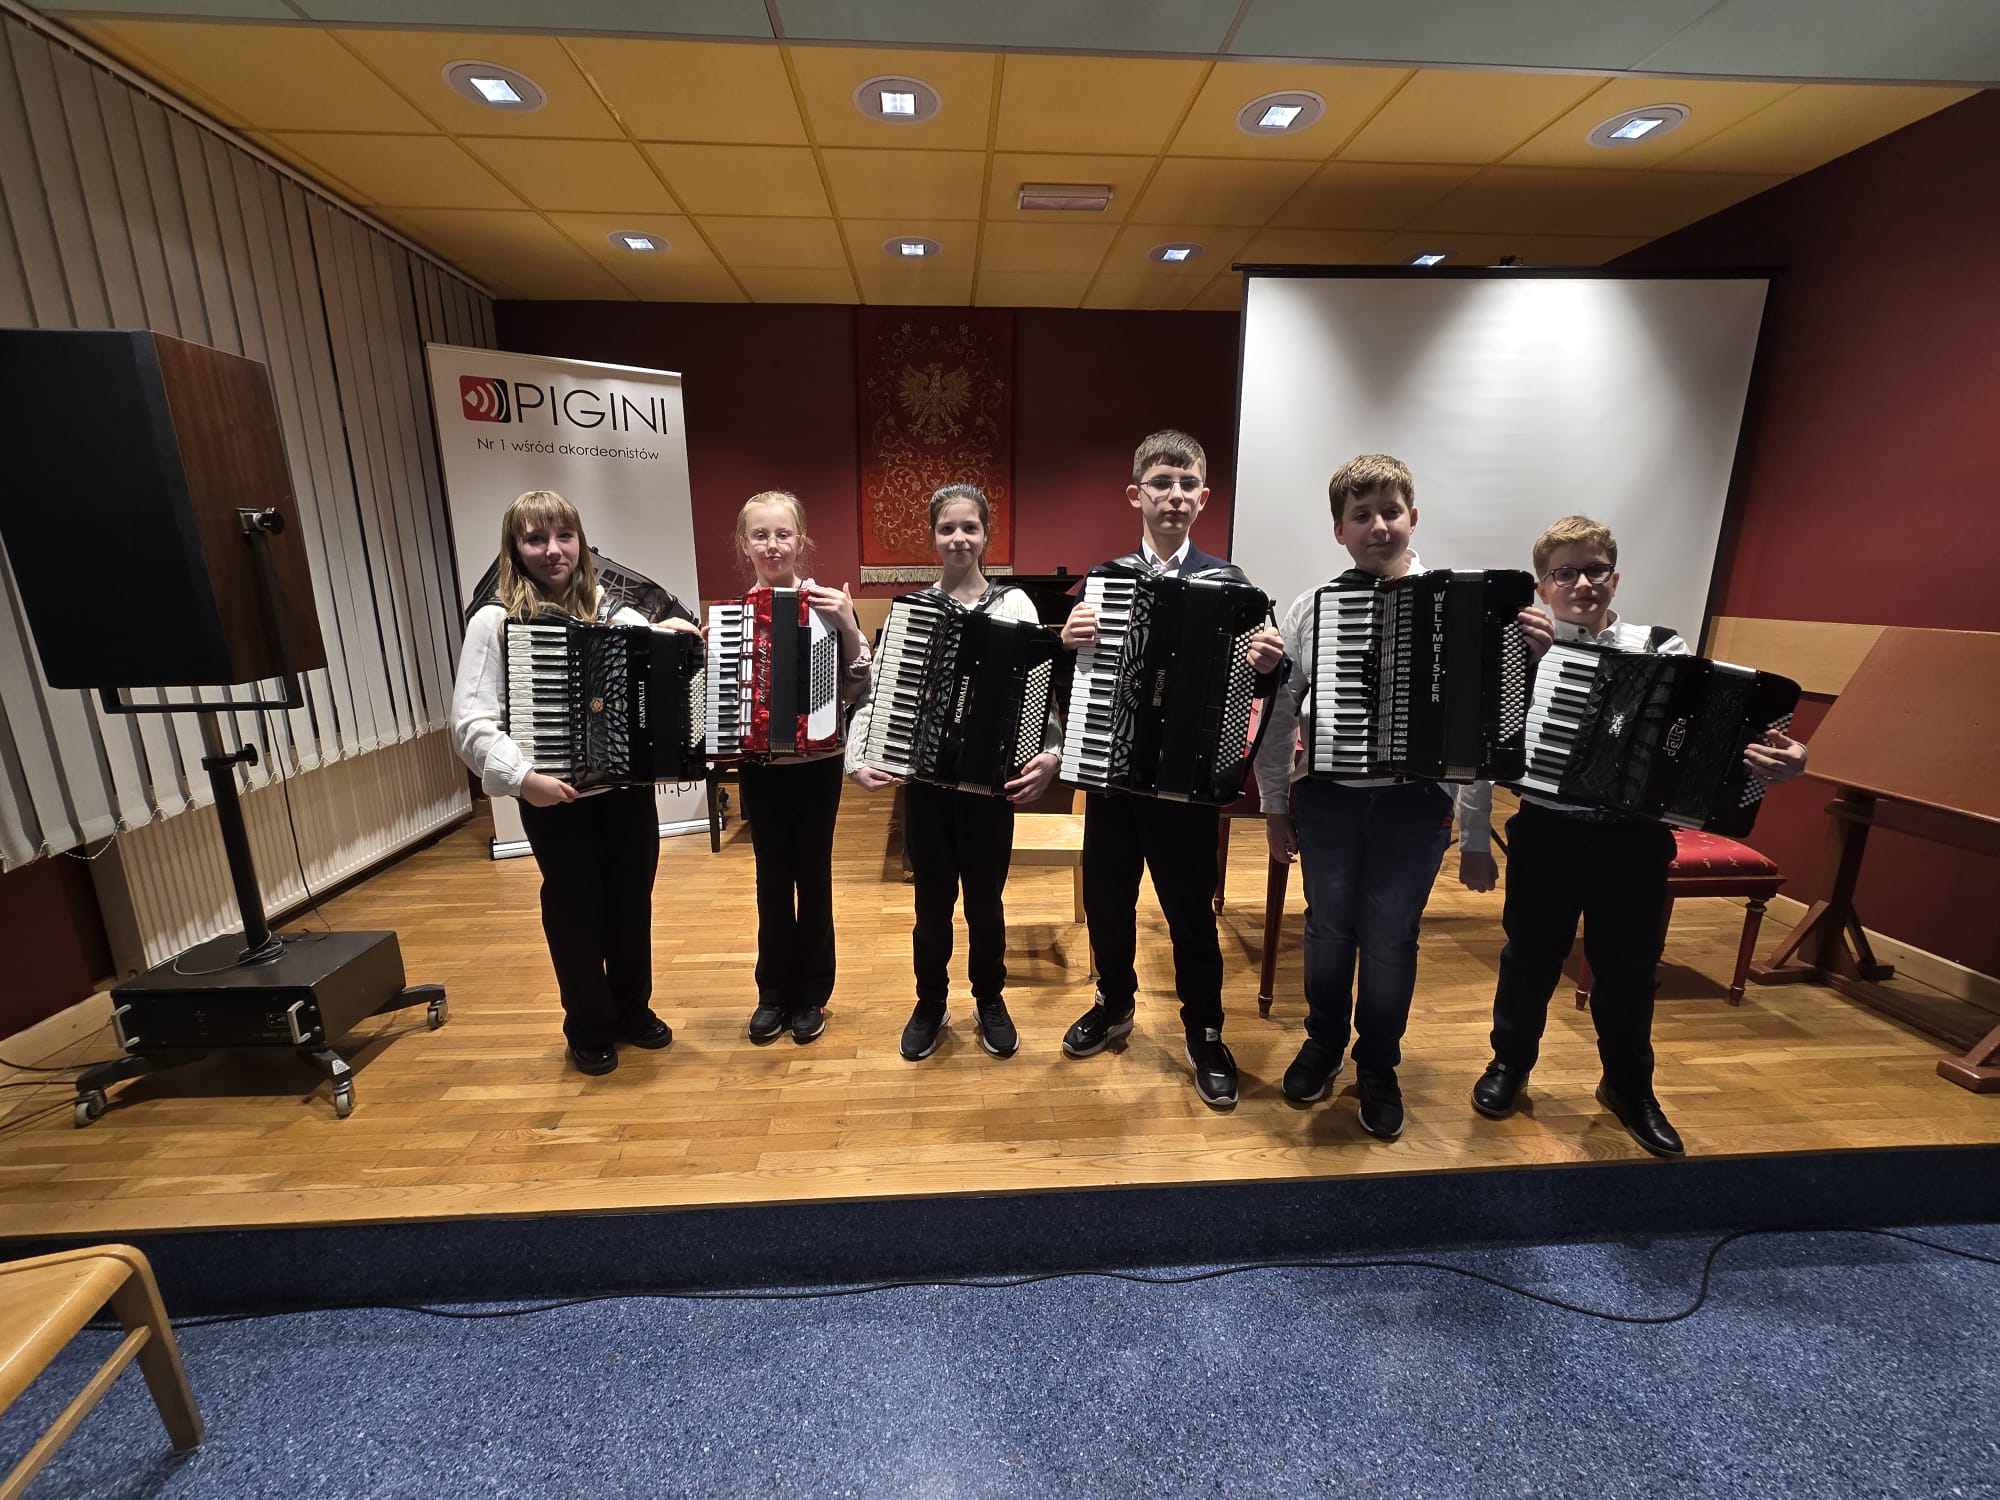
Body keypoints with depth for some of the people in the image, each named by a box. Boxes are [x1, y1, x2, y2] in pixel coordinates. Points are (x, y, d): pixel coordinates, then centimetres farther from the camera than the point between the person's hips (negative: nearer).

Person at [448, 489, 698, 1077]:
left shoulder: (615, 604, 4)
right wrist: (522, 778, -26)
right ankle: (590, 1028, 31)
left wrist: (674, 634, -8)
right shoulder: (495, 619, -9)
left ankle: (634, 1008, 36)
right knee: (575, 908, 10)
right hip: (555, 796, -3)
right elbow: (470, 722, -14)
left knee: (632, 899, 15)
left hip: (628, 782, 4)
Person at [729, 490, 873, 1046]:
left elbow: (856, 690, -9)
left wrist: (848, 627, -21)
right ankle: (773, 992, 30)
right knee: (772, 877, 12)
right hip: (759, 764, 2)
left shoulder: (827, 604, -6)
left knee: (814, 875, 9)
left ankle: (811, 994, 27)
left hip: (817, 763, -2)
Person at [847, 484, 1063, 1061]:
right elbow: (876, 691, -3)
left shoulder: (1014, 605, -1)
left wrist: (1050, 753, -25)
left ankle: (990, 1001, 36)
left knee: (985, 900, 13)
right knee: (932, 902, 13)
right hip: (924, 780, 1)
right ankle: (930, 1004, 34)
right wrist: (856, 757, -17)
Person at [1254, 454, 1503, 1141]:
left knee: (1391, 940, 11)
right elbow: (1279, 711, 2)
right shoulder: (1311, 609, -4)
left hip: (1415, 804, -1)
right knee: (1328, 929, 15)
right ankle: (1323, 1044, 42)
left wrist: (1477, 839, -1)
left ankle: (1378, 1067, 37)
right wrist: (1275, 803, 5)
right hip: (1327, 798, 1)